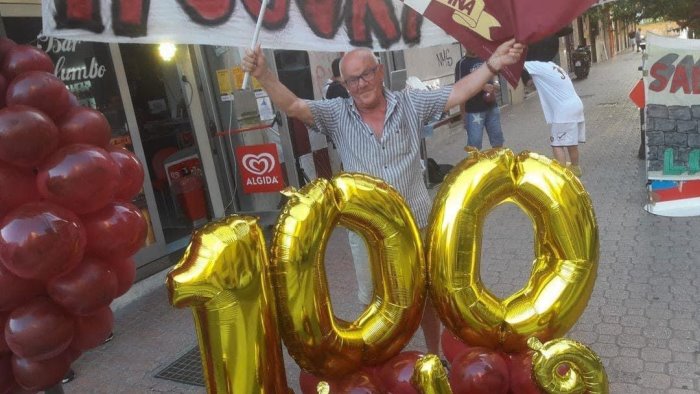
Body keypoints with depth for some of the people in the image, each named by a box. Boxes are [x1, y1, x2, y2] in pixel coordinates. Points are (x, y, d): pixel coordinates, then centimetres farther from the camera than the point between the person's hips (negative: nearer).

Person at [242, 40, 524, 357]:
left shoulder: (411, 103, -3)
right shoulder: (336, 115, -6)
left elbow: (459, 92, -6)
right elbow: (293, 106, -17)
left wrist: (493, 64, -18)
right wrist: (263, 75, -33)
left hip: (416, 223, 1)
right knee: (374, 304, 17)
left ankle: (434, 356, 43)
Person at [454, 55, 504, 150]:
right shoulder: (462, 64, -7)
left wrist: (496, 83, 1)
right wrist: (482, 86, -23)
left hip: (492, 106, 6)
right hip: (474, 110, -6)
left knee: (498, 140, 15)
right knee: (474, 144, -2)